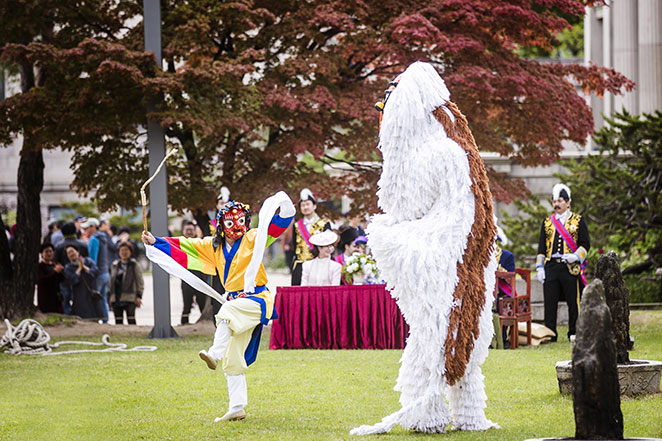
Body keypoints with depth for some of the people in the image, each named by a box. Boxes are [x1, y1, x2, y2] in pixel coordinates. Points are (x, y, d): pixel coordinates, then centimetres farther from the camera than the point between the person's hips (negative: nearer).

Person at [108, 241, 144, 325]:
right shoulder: (115, 265, 15)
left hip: (129, 298, -5)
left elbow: (140, 282, -1)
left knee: (131, 320, -9)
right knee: (118, 321, 5)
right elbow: (111, 282, 20)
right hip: (116, 298, 5)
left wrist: (139, 296, -9)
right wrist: (109, 296, 15)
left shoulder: (134, 265, 1)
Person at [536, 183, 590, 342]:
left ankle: (574, 333, 6)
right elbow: (541, 247, 16)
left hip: (571, 267, -3)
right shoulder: (547, 222, 16)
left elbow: (585, 244, 4)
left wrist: (576, 256, -13)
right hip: (551, 267, 3)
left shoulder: (578, 220, 7)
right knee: (550, 302, 0)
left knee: (573, 302, -1)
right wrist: (540, 268, 7)